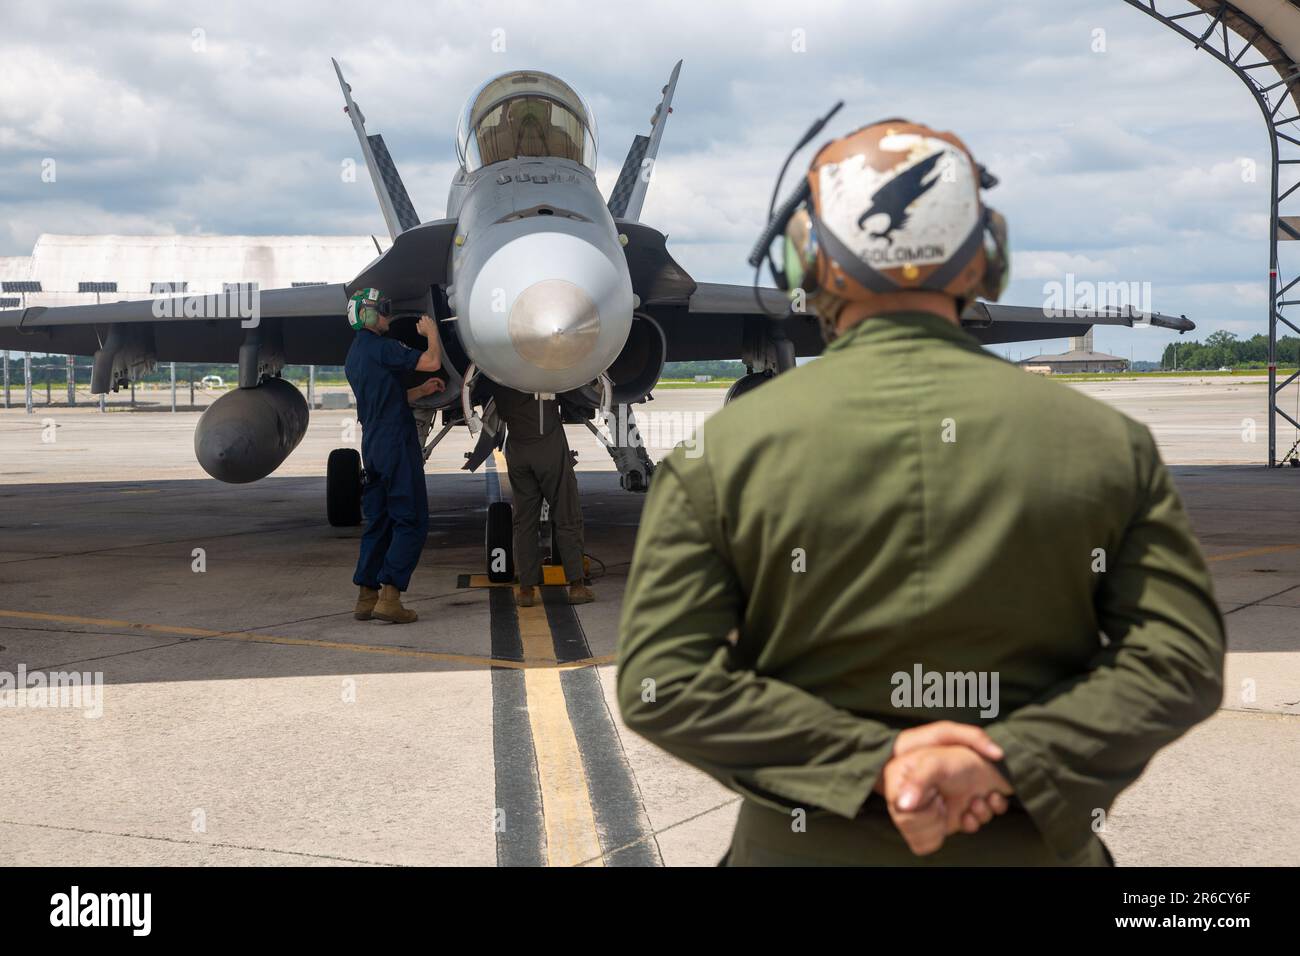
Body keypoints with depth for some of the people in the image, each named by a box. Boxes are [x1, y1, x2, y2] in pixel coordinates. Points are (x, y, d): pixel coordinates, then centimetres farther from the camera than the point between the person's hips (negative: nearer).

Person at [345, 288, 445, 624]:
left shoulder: (353, 356, 18)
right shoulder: (381, 347, -12)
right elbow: (432, 361, -17)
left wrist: (423, 390, 23)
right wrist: (432, 332, 2)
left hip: (372, 445, 9)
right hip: (396, 443, -9)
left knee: (378, 521, 13)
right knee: (411, 521, -6)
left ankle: (366, 597, 11)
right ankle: (389, 599, -12)